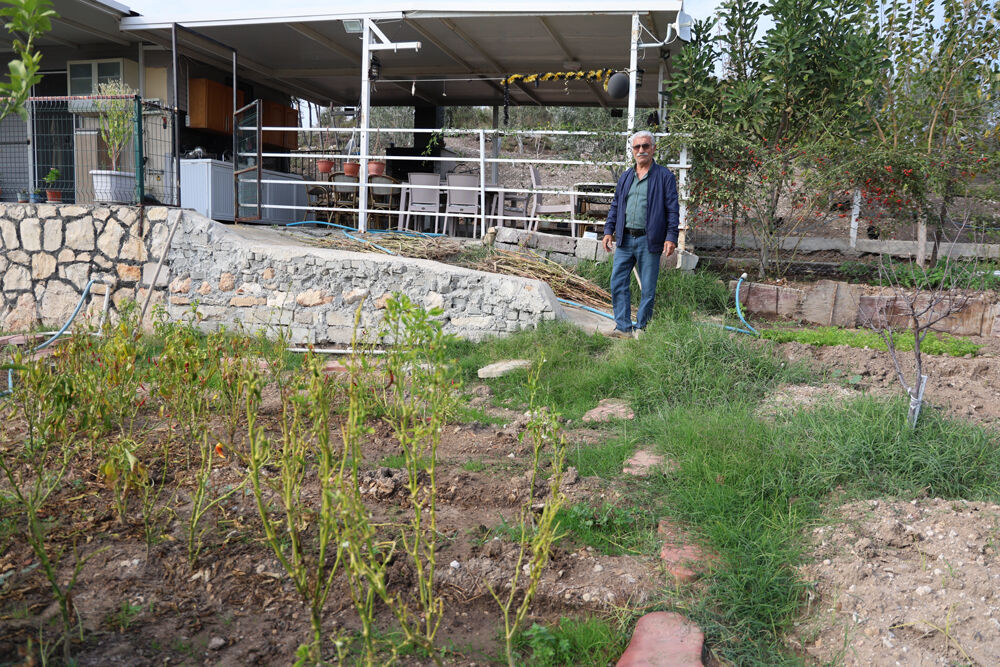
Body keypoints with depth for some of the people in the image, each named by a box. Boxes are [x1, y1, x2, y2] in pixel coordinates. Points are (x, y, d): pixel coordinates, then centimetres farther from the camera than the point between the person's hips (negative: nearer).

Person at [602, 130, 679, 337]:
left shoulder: (665, 176, 1)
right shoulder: (626, 176, 16)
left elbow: (672, 209, -2)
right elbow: (615, 205, 20)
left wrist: (671, 237, -10)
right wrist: (609, 230, 10)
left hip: (649, 241, -4)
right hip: (625, 239, 4)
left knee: (648, 288, 2)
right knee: (618, 283, 0)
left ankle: (641, 328, 14)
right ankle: (623, 327, 8)